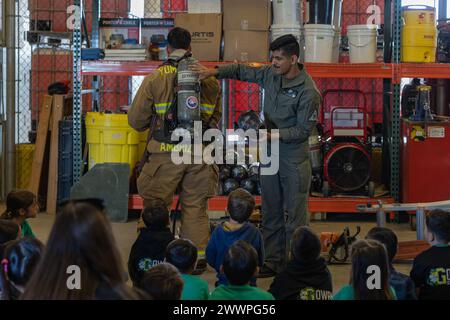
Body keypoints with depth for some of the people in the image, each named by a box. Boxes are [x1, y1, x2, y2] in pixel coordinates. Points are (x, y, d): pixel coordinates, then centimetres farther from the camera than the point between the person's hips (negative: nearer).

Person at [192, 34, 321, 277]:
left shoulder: (308, 91, -18)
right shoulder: (271, 74, 2)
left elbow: (304, 130, -17)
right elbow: (243, 71, 13)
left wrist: (273, 135, -23)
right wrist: (213, 72, 0)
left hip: (294, 158, -7)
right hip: (270, 154, 7)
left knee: (295, 215, -2)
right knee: (271, 212, 12)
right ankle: (273, 262, 21)